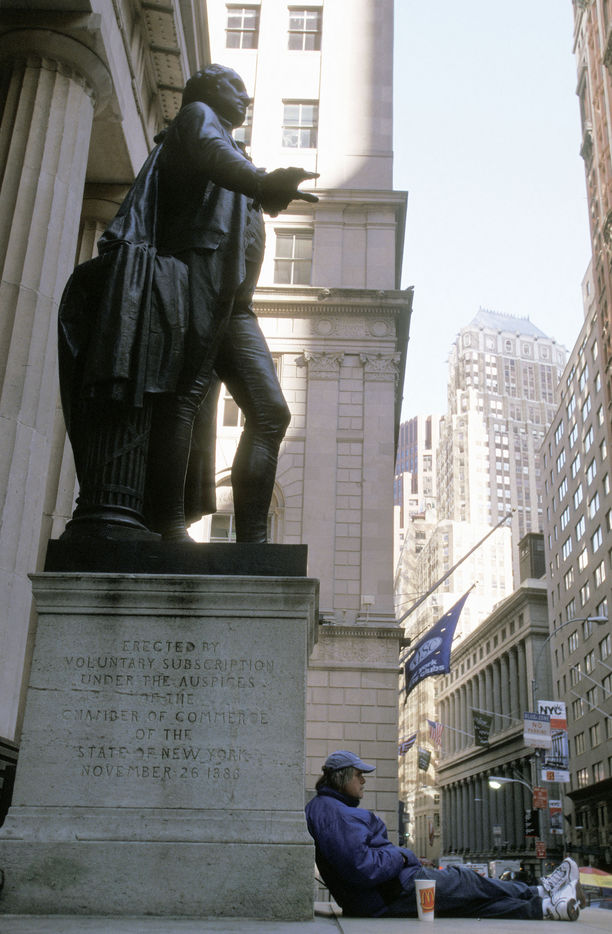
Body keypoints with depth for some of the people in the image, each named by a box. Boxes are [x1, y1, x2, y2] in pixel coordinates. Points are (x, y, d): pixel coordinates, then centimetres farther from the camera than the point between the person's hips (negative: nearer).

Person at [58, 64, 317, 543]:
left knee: (271, 411, -5)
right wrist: (262, 183, -32)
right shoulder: (197, 115, 12)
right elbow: (211, 154, -14)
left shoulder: (235, 151, 40)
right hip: (197, 273, -8)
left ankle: (252, 540, -12)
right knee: (186, 396, -19)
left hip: (234, 304, 9)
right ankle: (170, 526, -25)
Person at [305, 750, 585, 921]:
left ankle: (544, 907, 13)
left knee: (471, 899, 11)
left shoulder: (325, 806, 16)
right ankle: (540, 894, 17)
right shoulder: (333, 813, -21)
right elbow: (361, 867, -30)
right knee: (467, 882, 1)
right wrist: (400, 856, -13)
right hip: (394, 893, -11)